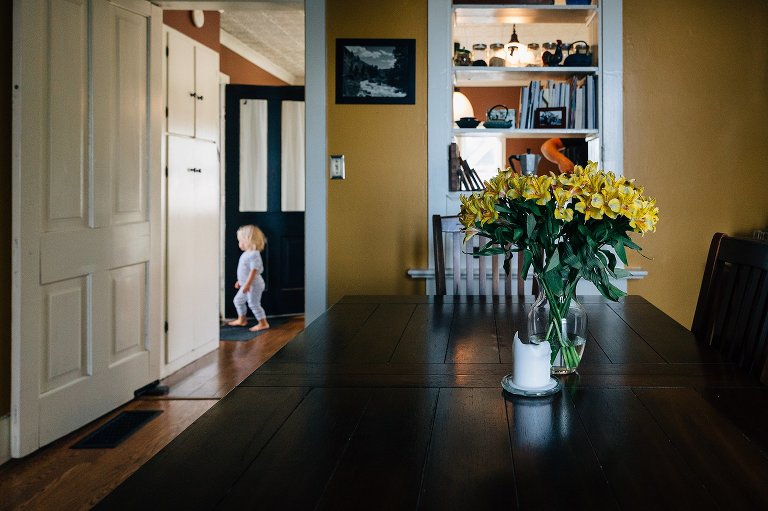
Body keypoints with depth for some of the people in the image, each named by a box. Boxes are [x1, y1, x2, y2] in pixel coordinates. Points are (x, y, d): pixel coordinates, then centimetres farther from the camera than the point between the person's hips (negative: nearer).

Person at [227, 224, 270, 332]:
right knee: (238, 300, 18)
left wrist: (247, 284, -29)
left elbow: (254, 270, -27)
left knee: (254, 304, -5)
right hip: (246, 284, 10)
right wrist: (240, 281, 24)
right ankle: (241, 320, 32)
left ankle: (263, 323, 4)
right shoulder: (247, 253, 9)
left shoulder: (254, 254, -22)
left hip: (254, 285, -10)